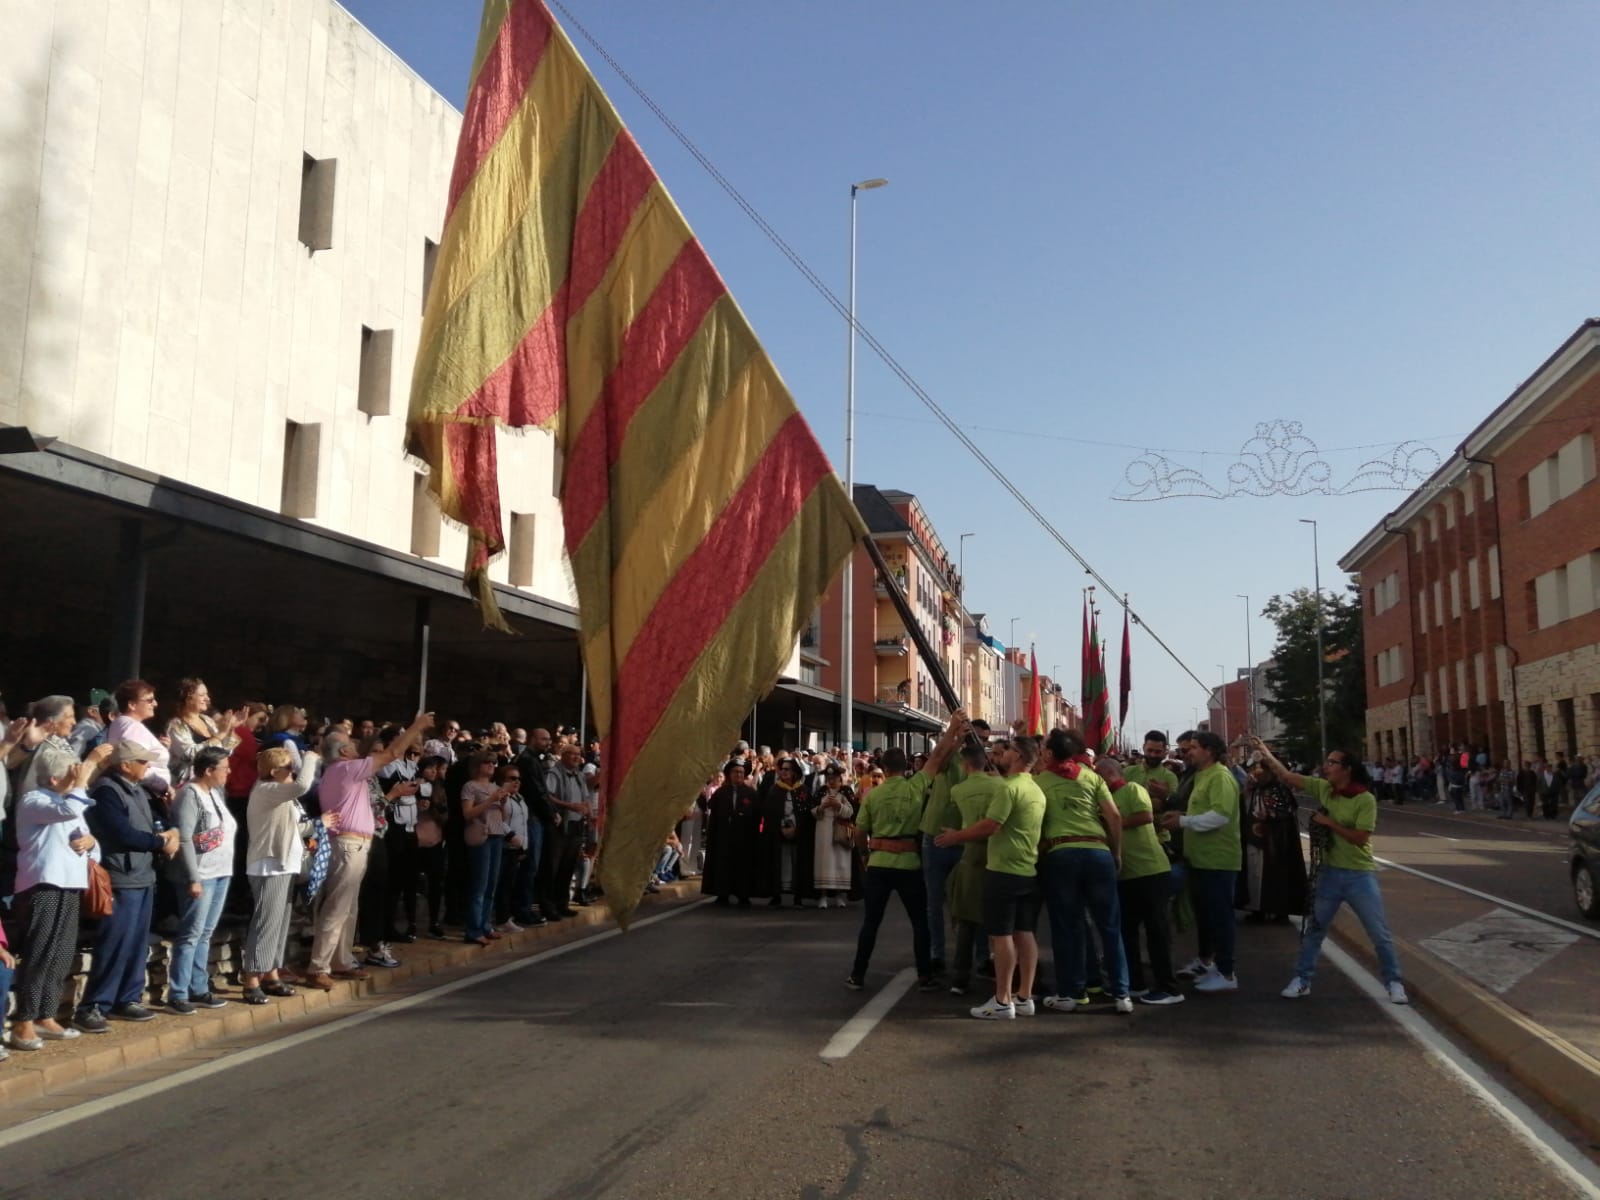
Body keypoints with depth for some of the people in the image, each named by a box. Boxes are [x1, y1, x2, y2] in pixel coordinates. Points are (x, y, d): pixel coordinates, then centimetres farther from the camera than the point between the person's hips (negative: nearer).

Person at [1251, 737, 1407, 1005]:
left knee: (1380, 934, 5)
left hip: (1359, 875, -5)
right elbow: (1288, 777, 2)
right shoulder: (1322, 788, 0)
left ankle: (1394, 983, 20)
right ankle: (1302, 980, 21)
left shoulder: (1365, 799, -16)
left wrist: (1328, 822, -18)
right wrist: (1266, 754, -5)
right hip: (1329, 873, 5)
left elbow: (1360, 838, -21)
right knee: (1313, 930, 11)